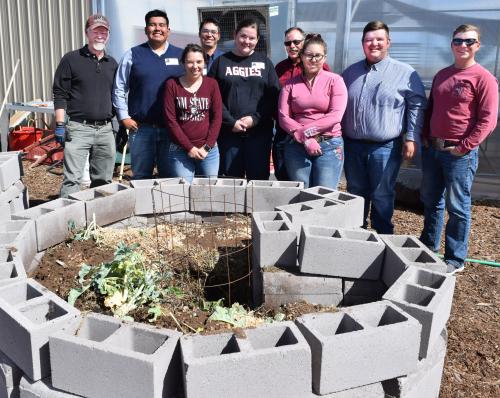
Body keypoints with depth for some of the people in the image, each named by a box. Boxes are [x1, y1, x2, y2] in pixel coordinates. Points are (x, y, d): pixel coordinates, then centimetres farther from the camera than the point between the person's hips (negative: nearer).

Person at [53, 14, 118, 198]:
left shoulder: (112, 63, 15)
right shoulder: (71, 59, 1)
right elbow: (60, 94, -2)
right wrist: (60, 125, -10)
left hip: (106, 129, 5)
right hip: (79, 128, -4)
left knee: (103, 181, 10)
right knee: (72, 179, -8)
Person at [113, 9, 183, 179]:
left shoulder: (181, 55, 8)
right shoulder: (133, 55, 6)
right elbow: (119, 88, 8)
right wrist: (124, 117, 1)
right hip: (140, 127, 0)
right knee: (141, 177, 7)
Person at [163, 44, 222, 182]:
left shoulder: (212, 84, 5)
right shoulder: (172, 85, 1)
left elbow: (217, 117, 2)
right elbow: (170, 120, -3)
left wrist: (207, 147, -6)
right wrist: (189, 148, -8)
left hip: (208, 150, 1)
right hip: (180, 150, -1)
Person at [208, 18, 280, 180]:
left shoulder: (264, 62, 11)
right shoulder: (221, 62, 8)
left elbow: (274, 95, 2)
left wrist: (255, 118, -10)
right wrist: (231, 122, -10)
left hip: (259, 131, 1)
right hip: (228, 131, 0)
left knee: (259, 178, 3)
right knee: (231, 180, 4)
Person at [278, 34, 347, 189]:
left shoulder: (335, 80, 3)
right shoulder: (291, 83, 9)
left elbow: (335, 116, -8)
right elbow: (283, 117, -1)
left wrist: (304, 132, -12)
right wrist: (305, 140, -13)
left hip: (329, 146, -2)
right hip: (297, 146, 2)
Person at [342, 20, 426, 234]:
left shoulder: (405, 72, -2)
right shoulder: (350, 72, 11)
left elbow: (417, 105, -2)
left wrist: (411, 138, -9)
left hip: (385, 148, -4)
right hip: (352, 145, 4)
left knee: (381, 197, 4)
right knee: (355, 194, 14)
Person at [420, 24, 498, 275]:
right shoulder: (442, 75, 12)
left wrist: (464, 147, -15)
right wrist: (424, 137, 8)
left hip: (460, 153, -6)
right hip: (432, 149, 6)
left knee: (457, 207, 1)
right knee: (430, 201, 16)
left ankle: (455, 260, 12)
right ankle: (428, 247, 32)